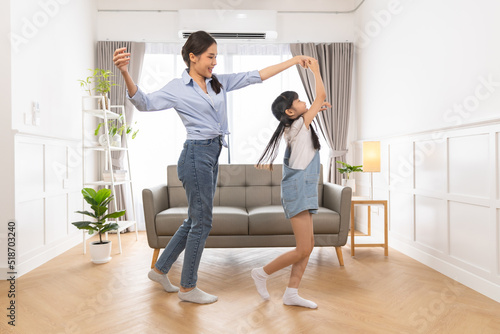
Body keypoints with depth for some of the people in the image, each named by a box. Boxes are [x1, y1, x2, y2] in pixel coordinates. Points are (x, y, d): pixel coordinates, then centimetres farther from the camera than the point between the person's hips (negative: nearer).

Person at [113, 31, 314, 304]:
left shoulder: (219, 83, 12)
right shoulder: (177, 88, -6)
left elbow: (255, 76, 13)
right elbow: (145, 103, -18)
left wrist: (292, 61, 14)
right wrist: (126, 74, -36)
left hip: (212, 157, 8)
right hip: (196, 155, -8)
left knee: (194, 220, 15)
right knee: (201, 222, 0)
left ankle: (160, 269, 32)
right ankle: (188, 288, 19)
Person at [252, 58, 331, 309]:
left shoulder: (293, 128, 14)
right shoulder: (300, 124, -9)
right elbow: (321, 97, -2)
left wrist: (317, 109, 22)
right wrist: (315, 70, 7)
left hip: (302, 192, 10)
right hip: (298, 191, -10)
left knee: (308, 246, 10)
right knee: (303, 250, -7)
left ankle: (291, 294, 16)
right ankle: (262, 273, 10)